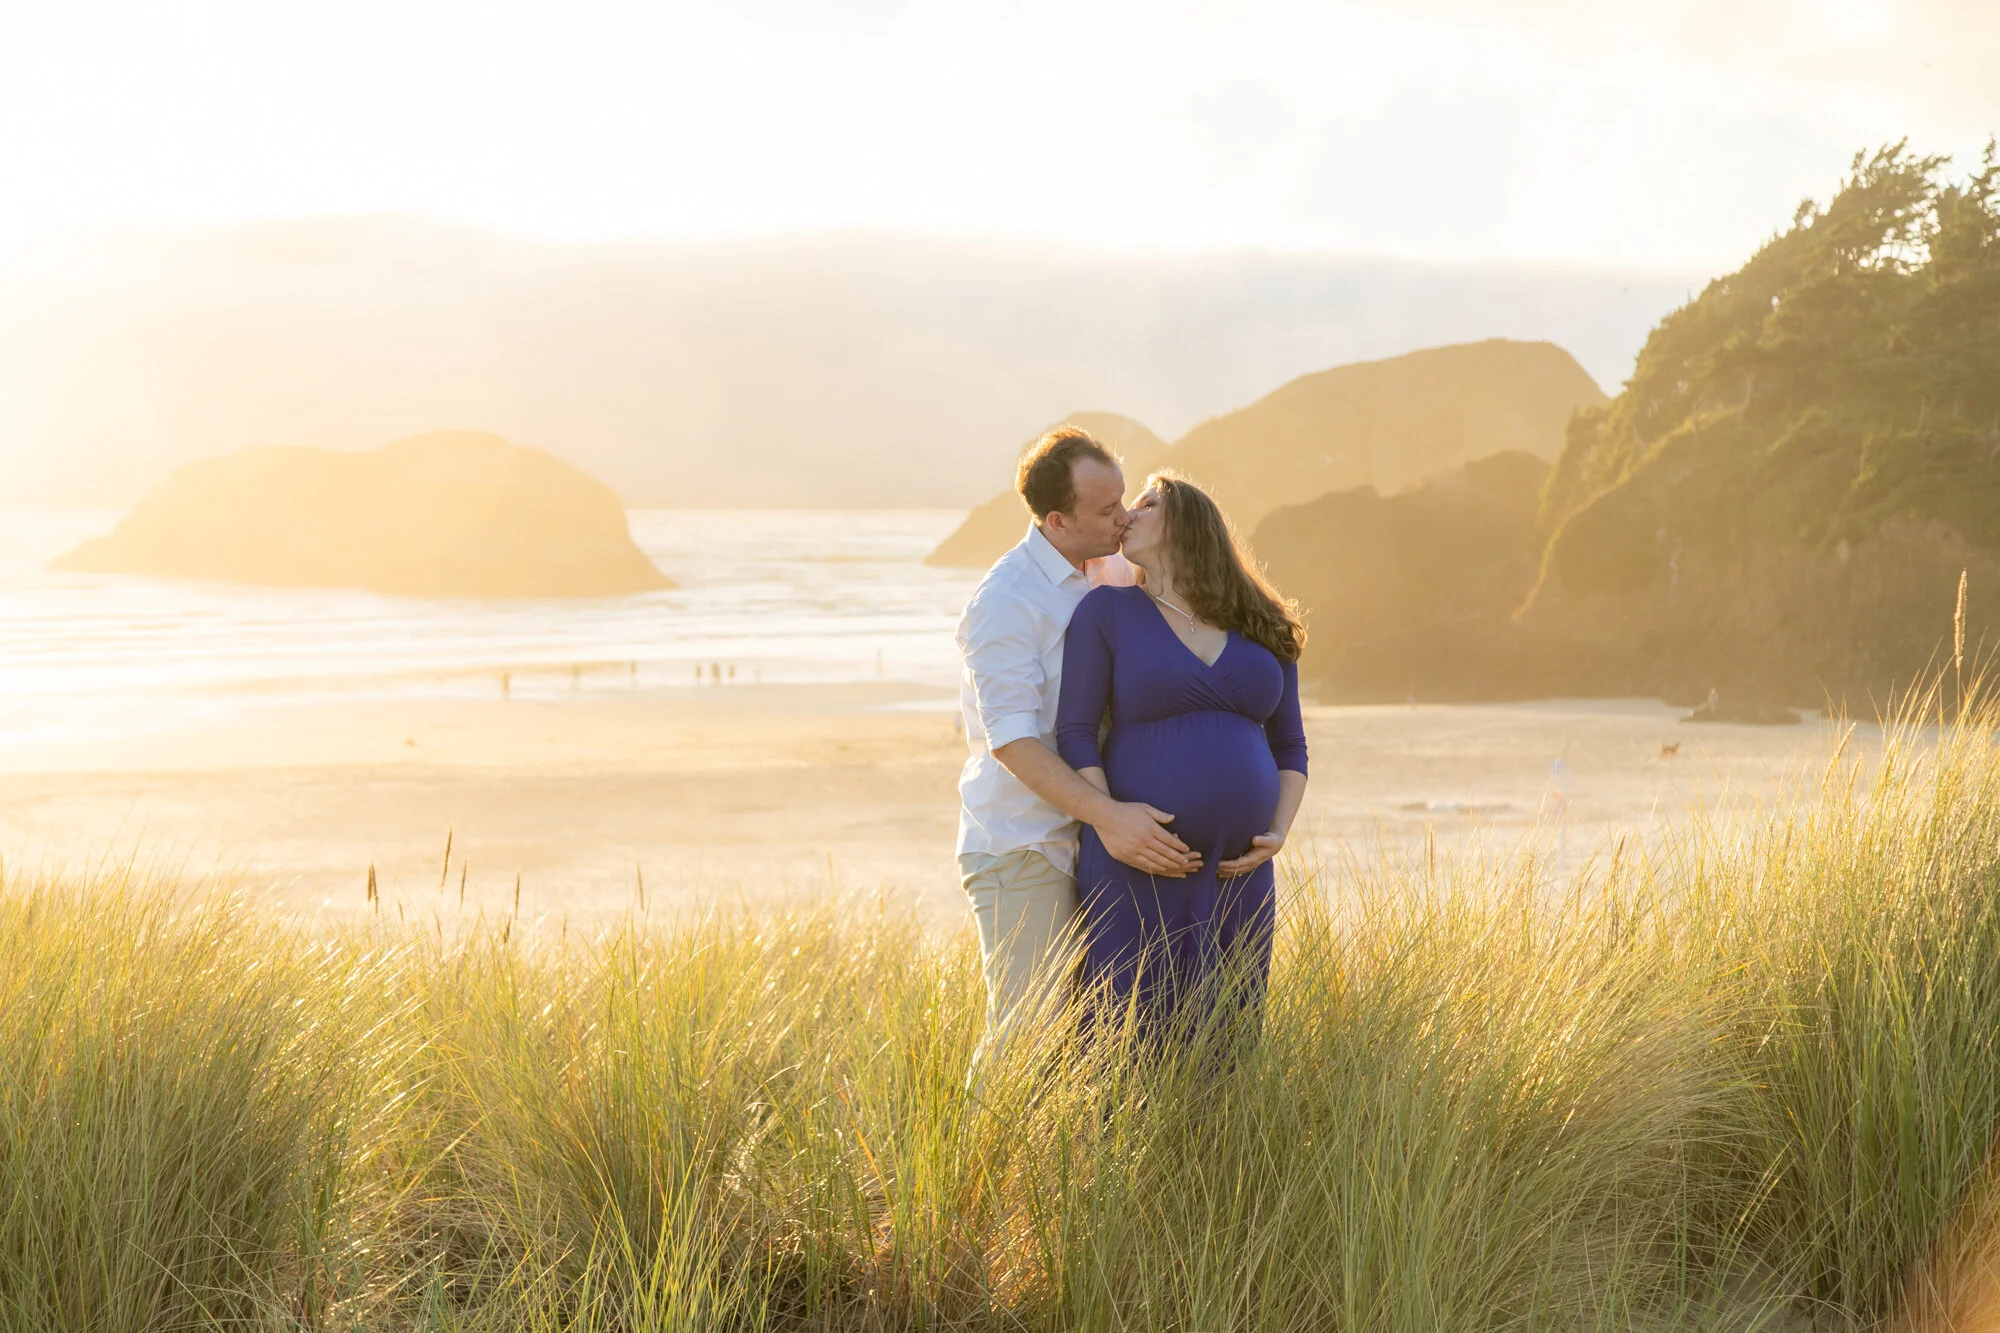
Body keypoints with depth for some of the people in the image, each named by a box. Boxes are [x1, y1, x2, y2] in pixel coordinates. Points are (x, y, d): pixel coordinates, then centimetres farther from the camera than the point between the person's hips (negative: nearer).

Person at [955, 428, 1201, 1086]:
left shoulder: (1115, 575, 11)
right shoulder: (1007, 601, -14)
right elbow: (1010, 739, -22)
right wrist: (1108, 814, -31)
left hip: (1088, 844, 7)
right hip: (1021, 845, -7)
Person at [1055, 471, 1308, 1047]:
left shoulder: (1261, 633, 11)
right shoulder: (1108, 611, 1)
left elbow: (1289, 748, 14)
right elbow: (1075, 735, -4)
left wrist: (1278, 835, -4)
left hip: (1234, 874, 4)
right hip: (1136, 869, -3)